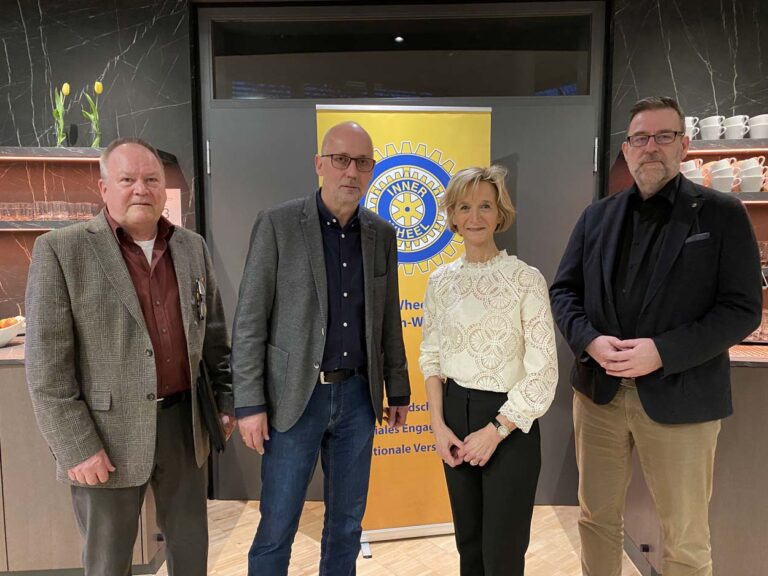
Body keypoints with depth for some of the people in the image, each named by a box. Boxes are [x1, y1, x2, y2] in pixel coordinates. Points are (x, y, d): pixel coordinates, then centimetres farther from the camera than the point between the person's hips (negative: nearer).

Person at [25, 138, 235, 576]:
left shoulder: (193, 247, 5)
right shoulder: (60, 251, -9)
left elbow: (214, 333, 11)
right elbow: (47, 364, -11)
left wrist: (226, 399, 10)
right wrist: (76, 446, -13)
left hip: (184, 423, 4)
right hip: (108, 434, -3)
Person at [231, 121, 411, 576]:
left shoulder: (382, 234, 5)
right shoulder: (277, 225, -8)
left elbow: (388, 320, 11)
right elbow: (250, 322, -8)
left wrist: (398, 389, 12)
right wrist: (250, 403, -10)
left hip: (358, 396, 4)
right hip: (295, 397, -4)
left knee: (348, 521, 17)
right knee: (277, 528, 7)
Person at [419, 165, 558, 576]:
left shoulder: (526, 278, -11)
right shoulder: (440, 281, 2)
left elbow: (543, 371, -12)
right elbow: (431, 357, 7)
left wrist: (495, 431, -13)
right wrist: (438, 424, -2)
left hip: (509, 424, -4)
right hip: (455, 418, 4)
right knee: (468, 543, 18)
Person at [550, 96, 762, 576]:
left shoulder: (723, 214, -3)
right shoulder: (597, 216, 8)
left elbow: (743, 308, -8)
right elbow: (564, 289, 7)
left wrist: (662, 352, -20)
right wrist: (590, 341, -12)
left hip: (680, 398, -3)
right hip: (599, 391, 3)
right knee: (597, 518, 18)